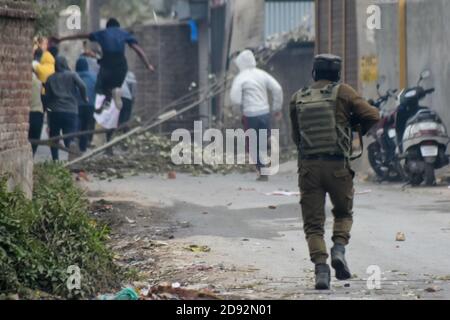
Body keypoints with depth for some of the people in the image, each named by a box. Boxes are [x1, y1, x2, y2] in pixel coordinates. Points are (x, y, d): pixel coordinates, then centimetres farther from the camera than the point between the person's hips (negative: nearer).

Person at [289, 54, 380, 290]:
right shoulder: (342, 93, -1)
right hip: (338, 165, -1)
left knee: (313, 223, 6)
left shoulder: (297, 100, 8)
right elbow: (372, 116, -3)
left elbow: (297, 137, 13)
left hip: (308, 166, 1)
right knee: (343, 213, 21)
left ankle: (321, 267, -11)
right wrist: (356, 130, 14)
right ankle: (339, 249, -3)